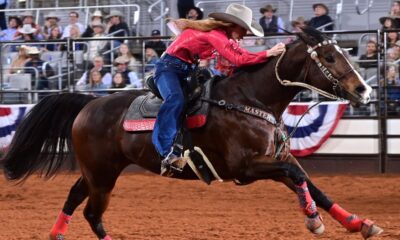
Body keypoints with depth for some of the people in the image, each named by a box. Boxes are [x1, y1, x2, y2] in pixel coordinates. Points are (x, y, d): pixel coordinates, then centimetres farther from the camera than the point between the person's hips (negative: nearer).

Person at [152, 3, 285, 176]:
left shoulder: (225, 35, 7)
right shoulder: (216, 35, -23)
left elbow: (242, 53, 4)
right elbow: (237, 59, -32)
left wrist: (273, 53, -5)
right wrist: (268, 53, -35)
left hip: (185, 70, 11)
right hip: (169, 67, -11)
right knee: (176, 100, -35)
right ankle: (167, 152, -45)